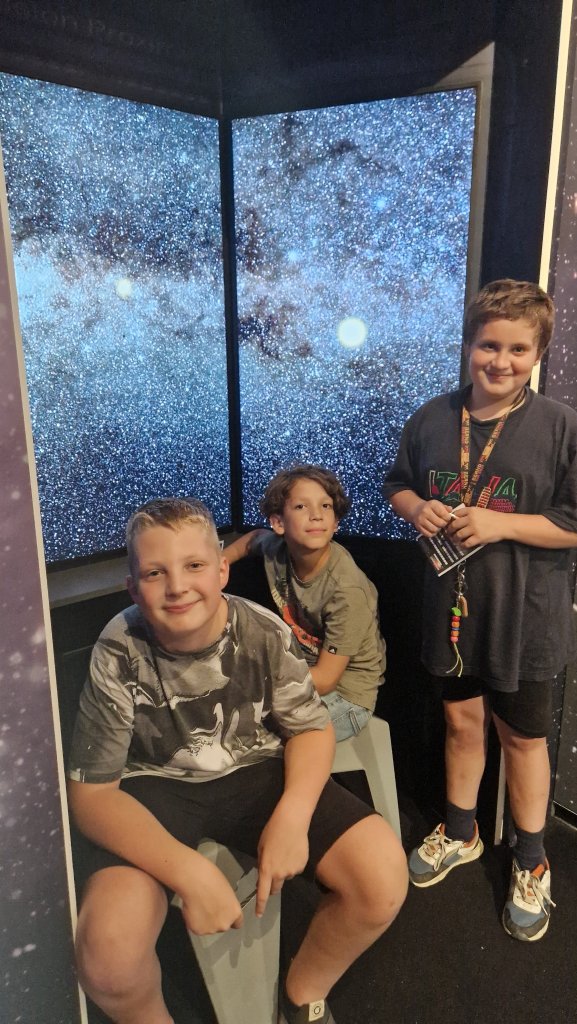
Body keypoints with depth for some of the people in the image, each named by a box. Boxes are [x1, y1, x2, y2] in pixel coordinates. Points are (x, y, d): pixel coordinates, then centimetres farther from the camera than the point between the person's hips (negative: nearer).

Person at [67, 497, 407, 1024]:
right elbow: (92, 792, -15)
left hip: (257, 771, 2)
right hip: (156, 788, -1)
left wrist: (293, 813, -23)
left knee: (384, 876, -17)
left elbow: (312, 728, -2)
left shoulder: (266, 633, -16)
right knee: (108, 955, -27)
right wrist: (189, 871, -29)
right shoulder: (118, 655, -20)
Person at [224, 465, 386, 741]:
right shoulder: (276, 549, -12)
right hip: (303, 671, 6)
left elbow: (324, 679, -22)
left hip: (344, 693, -6)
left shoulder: (347, 589, -28)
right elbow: (256, 537, 16)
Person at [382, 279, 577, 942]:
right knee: (462, 721, 20)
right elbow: (398, 484, 12)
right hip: (452, 602, 3)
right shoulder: (432, 419, 0)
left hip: (523, 614, -3)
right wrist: (417, 509, -9)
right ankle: (460, 834, 45)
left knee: (522, 735, 15)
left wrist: (501, 524, -22)